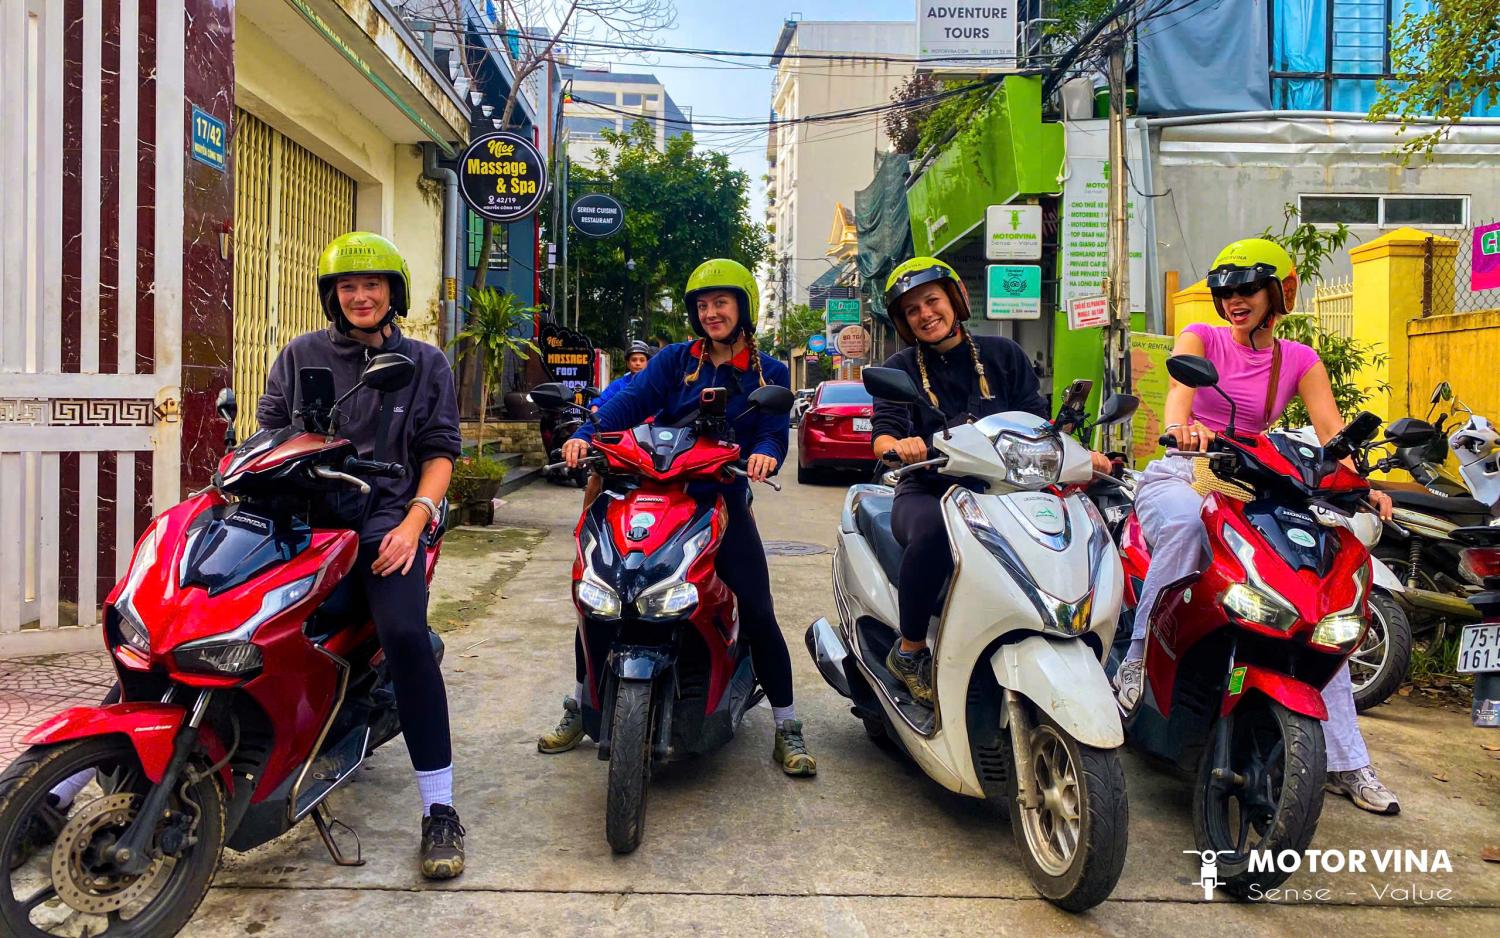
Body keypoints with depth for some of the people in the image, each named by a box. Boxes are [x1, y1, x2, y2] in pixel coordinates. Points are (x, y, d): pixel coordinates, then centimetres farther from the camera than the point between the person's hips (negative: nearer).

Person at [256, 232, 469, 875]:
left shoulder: (425, 363, 14)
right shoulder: (301, 356, 16)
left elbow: (439, 452, 8)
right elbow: (267, 434, 14)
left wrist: (413, 522, -7)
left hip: (385, 520, -2)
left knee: (405, 635, -27)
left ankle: (440, 809, -19)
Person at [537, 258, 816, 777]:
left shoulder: (769, 373, 7)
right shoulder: (675, 359, 8)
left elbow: (773, 432, -7)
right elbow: (631, 400, -8)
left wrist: (764, 453, -31)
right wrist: (585, 433, -26)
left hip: (723, 501, -1)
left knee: (758, 614, -9)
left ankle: (787, 728, 10)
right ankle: (579, 707, 19)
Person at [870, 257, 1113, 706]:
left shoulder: (1003, 355, 13)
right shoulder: (900, 369, 9)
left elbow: (1036, 422, 8)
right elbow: (882, 433, -6)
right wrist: (898, 445, -31)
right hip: (927, 492, -2)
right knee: (933, 530, -38)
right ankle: (909, 651, -20)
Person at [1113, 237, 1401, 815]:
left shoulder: (1299, 360, 13)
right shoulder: (1202, 337, 6)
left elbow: (1332, 431, -3)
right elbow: (1178, 389, -18)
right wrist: (1182, 424, -42)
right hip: (1180, 478, -3)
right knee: (1186, 519, -41)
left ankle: (1345, 762, -3)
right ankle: (1139, 660, -29)